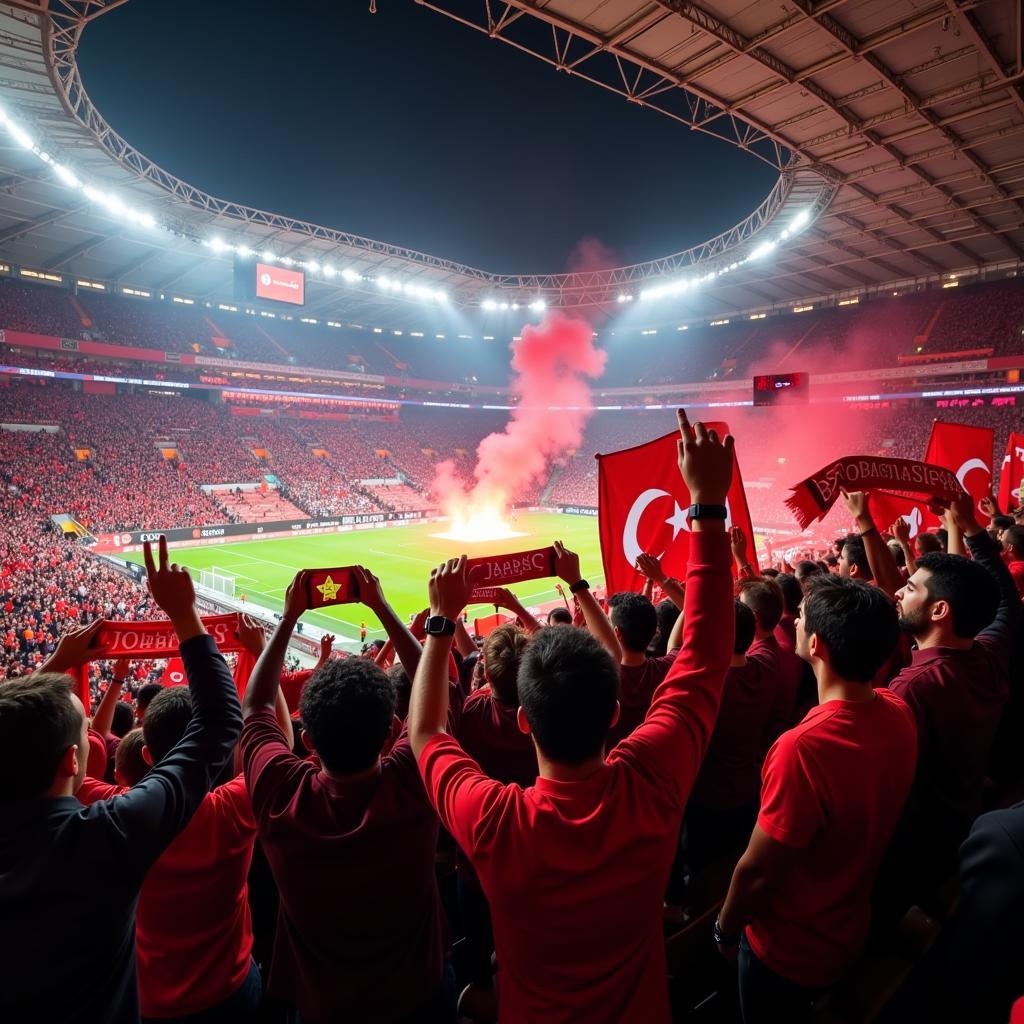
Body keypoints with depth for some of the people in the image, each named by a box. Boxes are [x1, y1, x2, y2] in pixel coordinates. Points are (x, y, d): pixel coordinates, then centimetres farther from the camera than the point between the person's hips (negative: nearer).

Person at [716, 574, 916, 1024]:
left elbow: (757, 873, -26)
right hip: (850, 930, 6)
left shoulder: (802, 748, -39)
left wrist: (726, 928, -10)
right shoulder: (898, 714, -18)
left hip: (789, 949, -6)